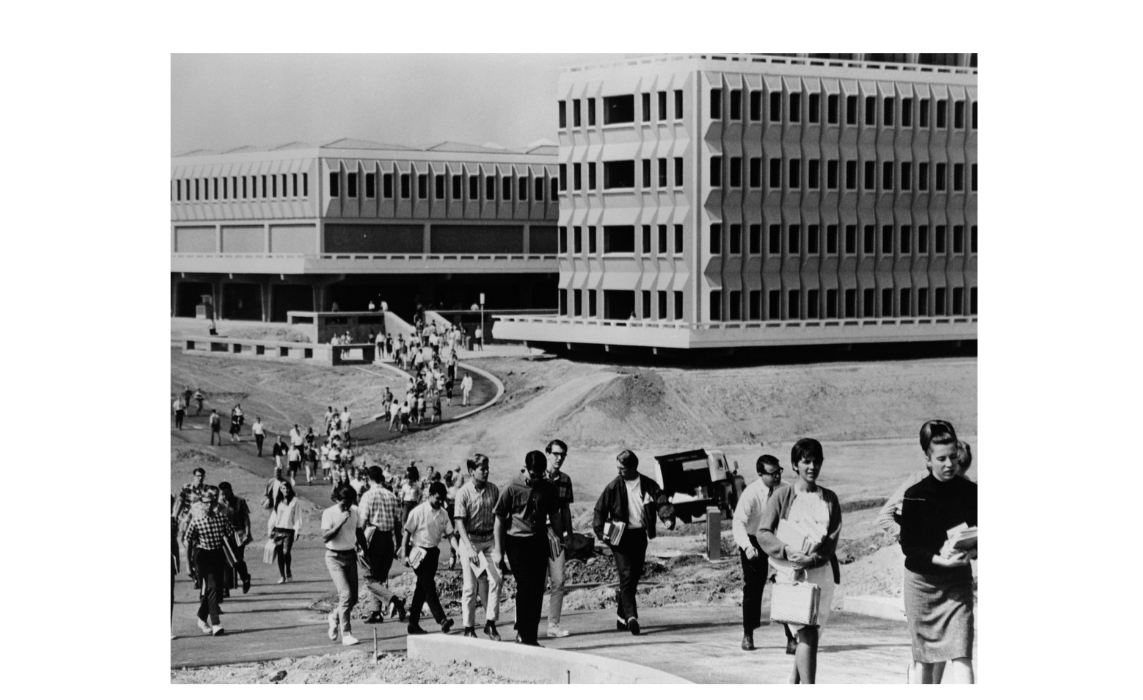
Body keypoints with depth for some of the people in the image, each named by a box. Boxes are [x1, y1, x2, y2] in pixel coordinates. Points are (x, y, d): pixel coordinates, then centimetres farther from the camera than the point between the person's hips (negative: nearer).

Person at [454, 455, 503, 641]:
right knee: (470, 586, 1)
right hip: (470, 540, -3)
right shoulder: (463, 493, -10)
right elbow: (460, 522, -15)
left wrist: (499, 542, 4)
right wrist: (469, 548, -25)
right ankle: (469, 627, 10)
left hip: (490, 540, 3)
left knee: (496, 579, -11)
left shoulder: (493, 489, 3)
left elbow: (498, 516, 11)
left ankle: (490, 623, -3)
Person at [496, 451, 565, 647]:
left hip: (539, 543, 4)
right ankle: (523, 634, -6)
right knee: (525, 586, -12)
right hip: (517, 542, -4)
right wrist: (499, 551, -4)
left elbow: (555, 515, 19)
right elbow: (499, 520, -2)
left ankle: (531, 636, 8)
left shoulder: (548, 489, 5)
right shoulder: (512, 489, -6)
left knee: (537, 589, 2)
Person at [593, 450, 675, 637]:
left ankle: (621, 618, 25)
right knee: (626, 576, -14)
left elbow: (662, 502, -3)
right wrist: (601, 533, -9)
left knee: (634, 578, 10)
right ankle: (631, 618, -21)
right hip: (621, 536, -3)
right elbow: (600, 510, 2)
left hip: (640, 535, 3)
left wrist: (668, 517, -24)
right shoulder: (614, 487, -3)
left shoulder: (648, 485, 2)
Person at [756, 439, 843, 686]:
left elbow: (832, 540, 0)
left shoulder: (829, 499, 8)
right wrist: (786, 550, -18)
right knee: (807, 633, -16)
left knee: (812, 636, 11)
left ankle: (796, 679, 31)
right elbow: (763, 533, -2)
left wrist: (810, 559, -17)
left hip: (822, 571, 3)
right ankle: (808, 681, -19)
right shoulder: (783, 495, 1)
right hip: (792, 573, -3)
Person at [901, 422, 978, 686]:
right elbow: (908, 546, -8)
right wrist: (940, 560, -23)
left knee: (960, 655, -11)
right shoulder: (915, 496, -6)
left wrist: (970, 552, -19)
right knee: (923, 659, 8)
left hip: (958, 579, 1)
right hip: (922, 578, -1)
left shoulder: (970, 493, 0)